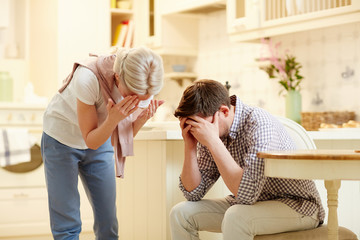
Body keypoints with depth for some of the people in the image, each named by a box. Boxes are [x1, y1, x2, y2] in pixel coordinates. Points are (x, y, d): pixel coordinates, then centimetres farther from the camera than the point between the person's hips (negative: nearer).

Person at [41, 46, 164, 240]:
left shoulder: (142, 89, -22)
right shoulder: (88, 77, -35)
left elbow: (126, 135, -9)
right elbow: (90, 140, -25)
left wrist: (143, 118, -29)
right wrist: (113, 119, -42)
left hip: (100, 141, 4)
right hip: (62, 139, -4)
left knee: (108, 222, 4)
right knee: (67, 224, -4)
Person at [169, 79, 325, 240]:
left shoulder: (259, 123, -25)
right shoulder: (210, 132, -4)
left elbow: (247, 194, -34)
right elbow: (194, 193, 0)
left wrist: (213, 142, -32)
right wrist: (190, 145, -13)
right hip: (254, 203, 7)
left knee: (236, 216, -35)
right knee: (180, 212, -4)